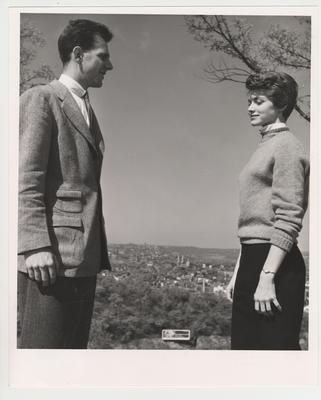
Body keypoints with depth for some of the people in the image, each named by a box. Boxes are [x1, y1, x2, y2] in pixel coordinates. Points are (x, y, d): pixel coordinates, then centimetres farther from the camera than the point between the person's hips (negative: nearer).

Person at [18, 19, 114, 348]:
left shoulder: (86, 110, 24)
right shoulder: (40, 99, 0)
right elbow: (26, 179, -10)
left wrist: (98, 253, 13)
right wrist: (35, 245, -20)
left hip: (84, 256, 8)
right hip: (51, 255, -8)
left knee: (74, 347, 10)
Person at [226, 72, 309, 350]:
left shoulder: (286, 147, -7)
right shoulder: (265, 146, 19)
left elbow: (288, 220, -15)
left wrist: (267, 277, -20)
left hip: (275, 262, -9)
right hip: (252, 258, 9)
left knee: (277, 345, -3)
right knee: (243, 344, 12)